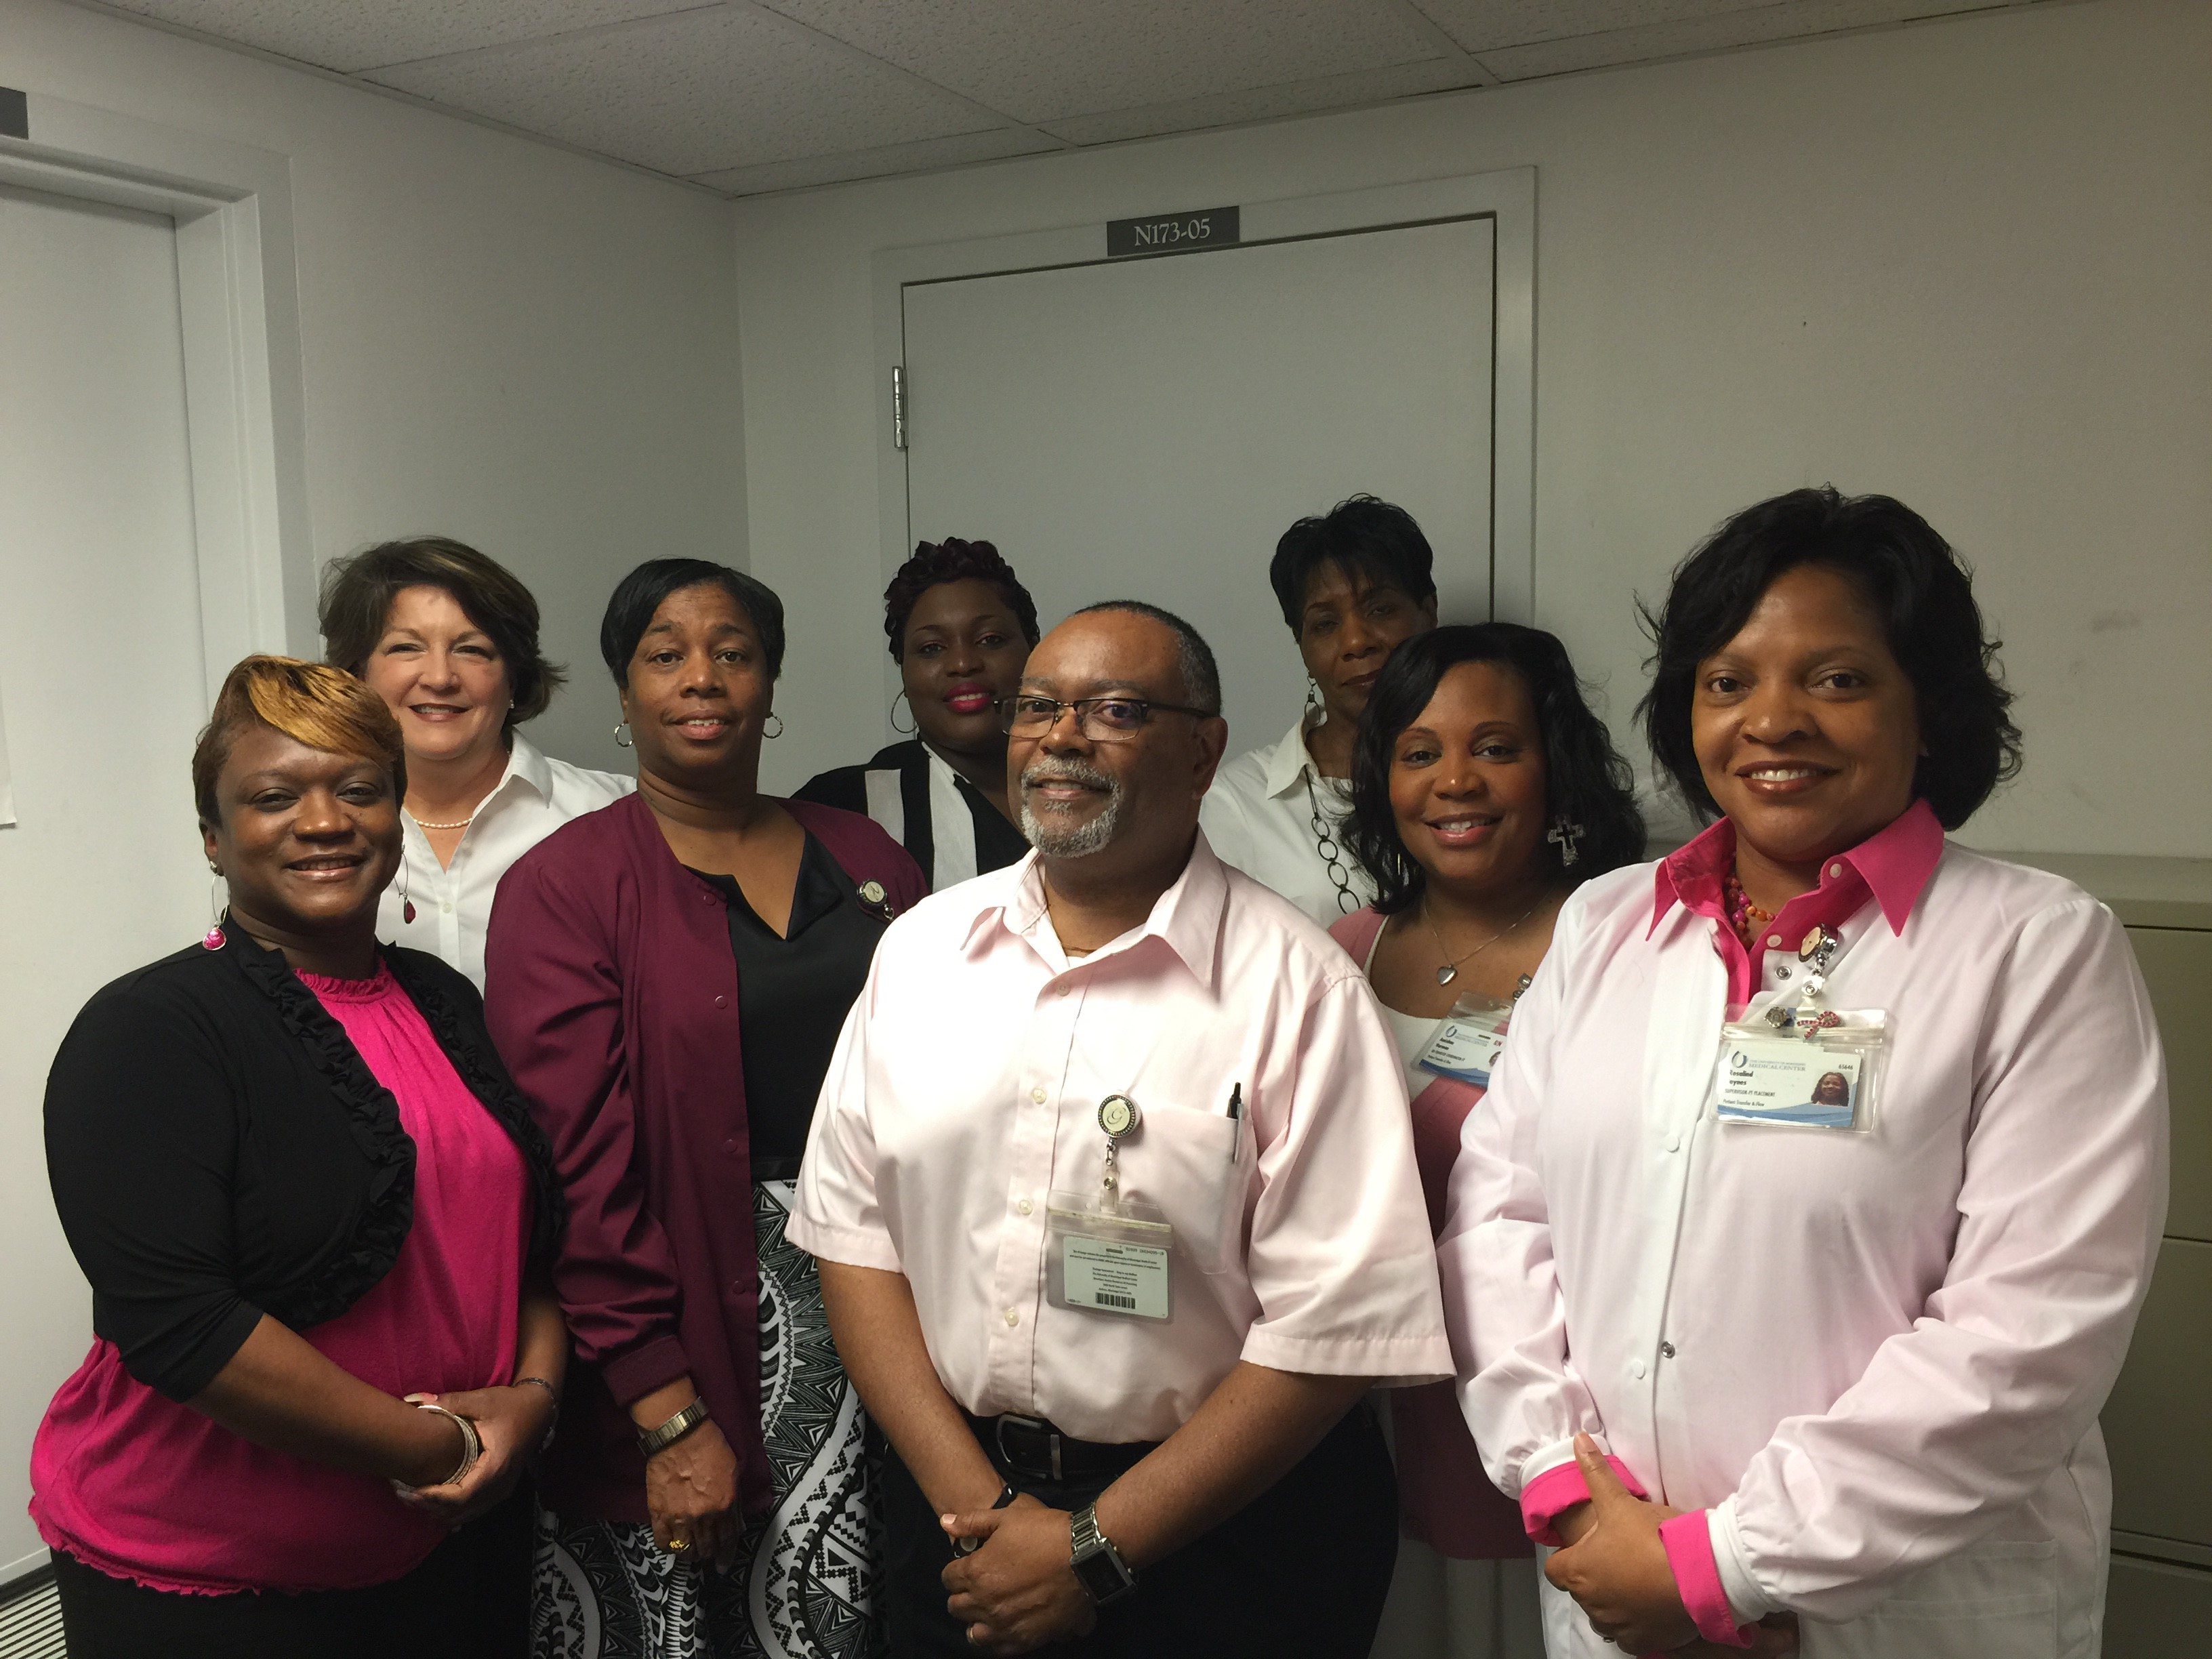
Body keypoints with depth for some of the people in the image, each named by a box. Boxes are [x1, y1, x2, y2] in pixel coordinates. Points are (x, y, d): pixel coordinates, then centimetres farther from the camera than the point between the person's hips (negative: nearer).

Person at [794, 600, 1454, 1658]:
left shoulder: (1296, 987, -14)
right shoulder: (922, 946, -1)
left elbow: (1334, 1322, -16)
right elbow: (852, 1226, -1)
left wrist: (1093, 1547, -14)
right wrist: (973, 1500, -9)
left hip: (1221, 1540, -3)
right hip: (957, 1505, 4)